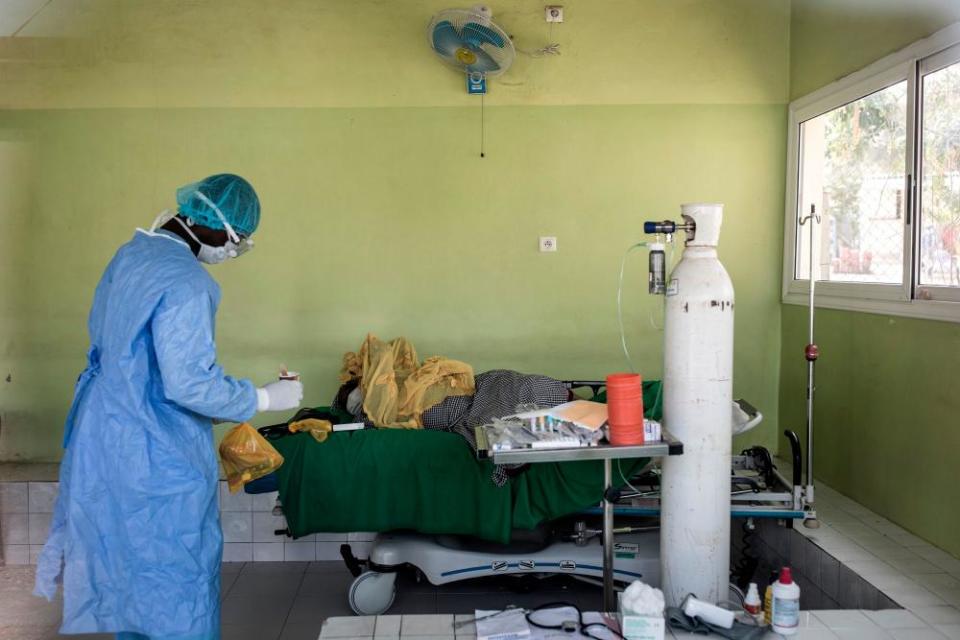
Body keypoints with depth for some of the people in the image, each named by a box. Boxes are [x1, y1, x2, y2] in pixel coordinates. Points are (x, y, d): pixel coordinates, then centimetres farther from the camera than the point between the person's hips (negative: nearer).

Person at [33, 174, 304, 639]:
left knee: (123, 557, 22)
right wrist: (265, 399, -14)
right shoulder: (187, 283, -24)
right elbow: (189, 383, -26)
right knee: (178, 570, 6)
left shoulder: (128, 256, 4)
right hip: (157, 455, -9)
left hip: (102, 437, 9)